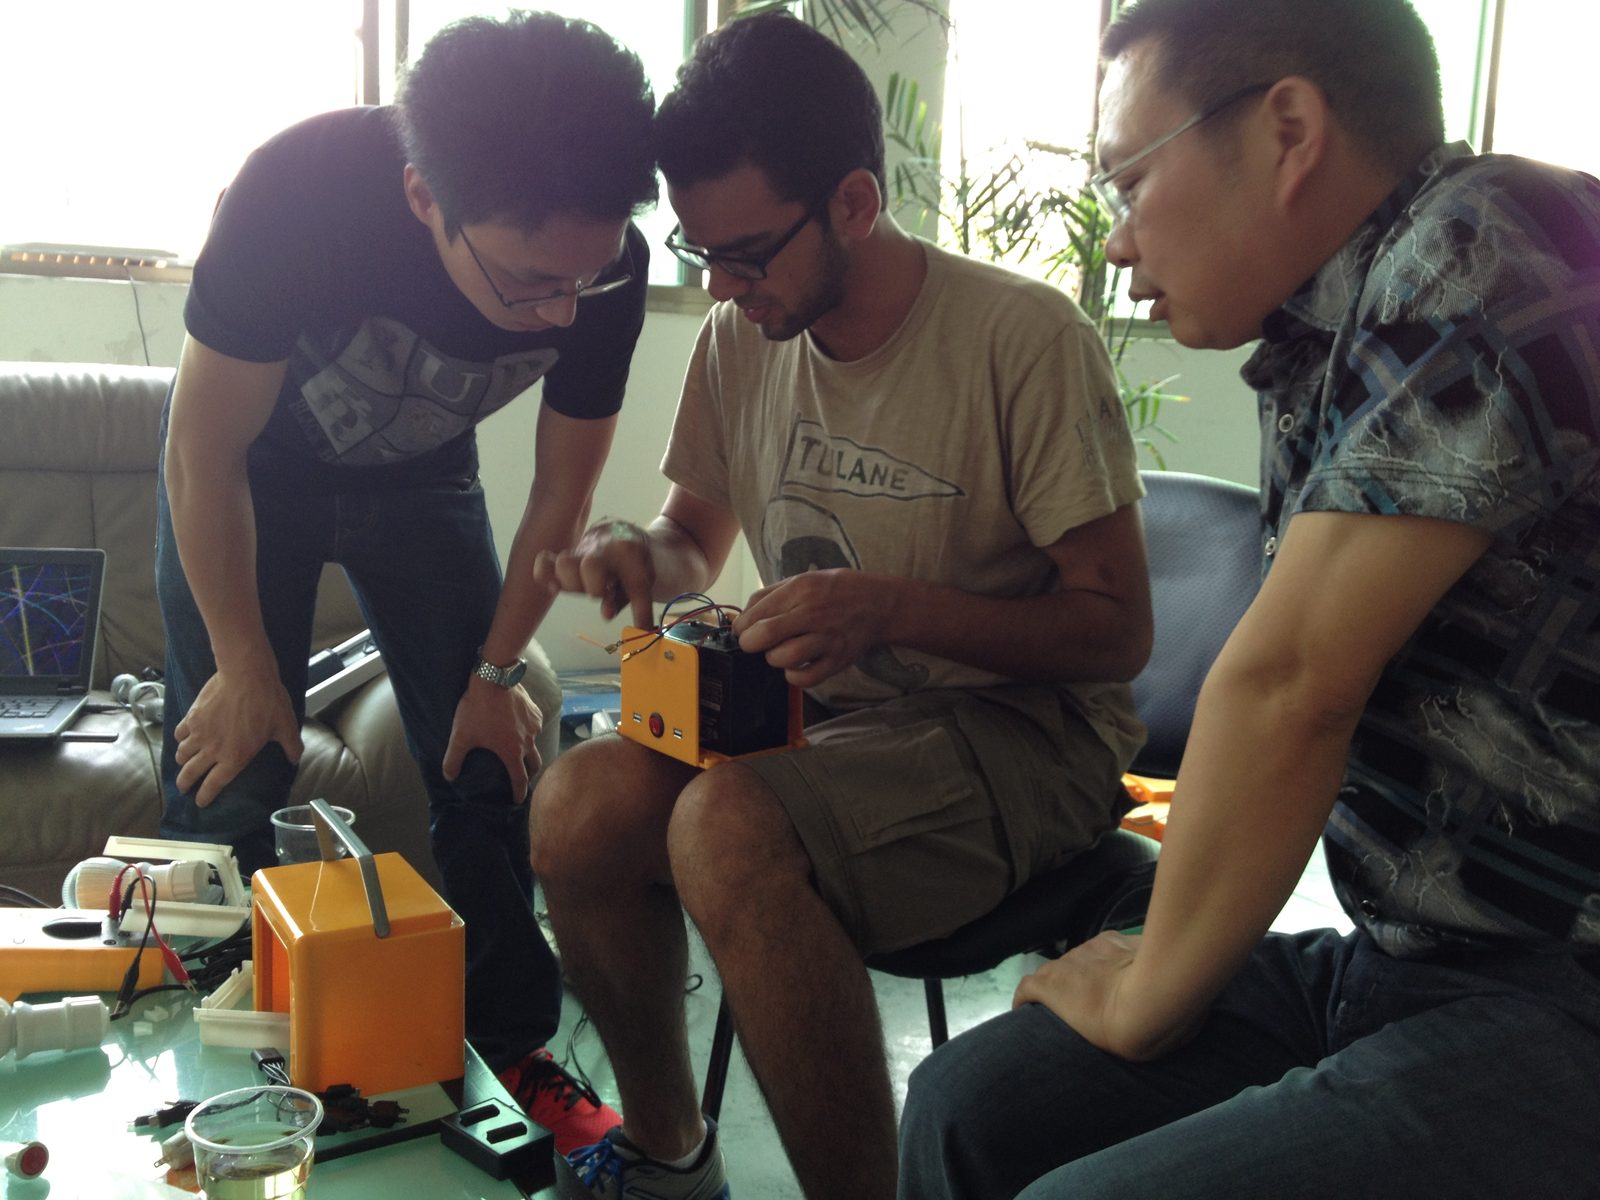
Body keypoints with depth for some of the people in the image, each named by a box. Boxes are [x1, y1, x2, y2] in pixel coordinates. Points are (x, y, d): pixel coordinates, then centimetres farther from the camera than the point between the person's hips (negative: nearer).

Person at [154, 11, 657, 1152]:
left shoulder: (605, 265, -28)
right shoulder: (298, 193, -38)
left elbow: (562, 491, -11)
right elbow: (205, 452, -24)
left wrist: (498, 671, -7)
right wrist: (245, 665, -17)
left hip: (422, 474, 3)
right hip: (251, 462, -2)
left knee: (490, 759, -2)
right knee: (231, 768, -7)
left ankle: (514, 1048, 14)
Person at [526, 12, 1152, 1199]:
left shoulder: (1024, 337, -15)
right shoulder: (739, 341, 4)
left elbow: (1119, 630, -13)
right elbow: (696, 543, 19)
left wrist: (890, 607, -28)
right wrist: (635, 555, -7)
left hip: (1022, 731, -6)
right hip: (820, 711, 6)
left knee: (727, 825, -33)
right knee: (580, 799, -19)